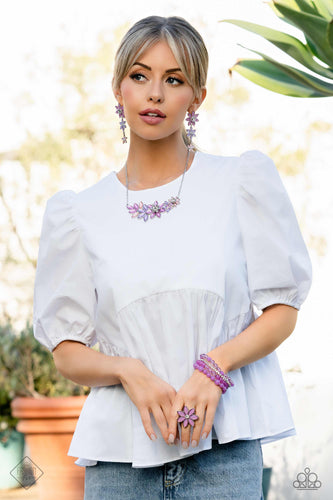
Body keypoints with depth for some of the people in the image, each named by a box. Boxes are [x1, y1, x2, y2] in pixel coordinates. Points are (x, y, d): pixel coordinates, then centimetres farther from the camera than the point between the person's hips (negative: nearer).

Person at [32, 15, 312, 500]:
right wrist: (129, 371, -12)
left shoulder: (242, 181, 3)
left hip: (223, 447, -1)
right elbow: (67, 350, 7)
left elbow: (282, 310, 3)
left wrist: (214, 367, -13)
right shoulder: (79, 213, 7)